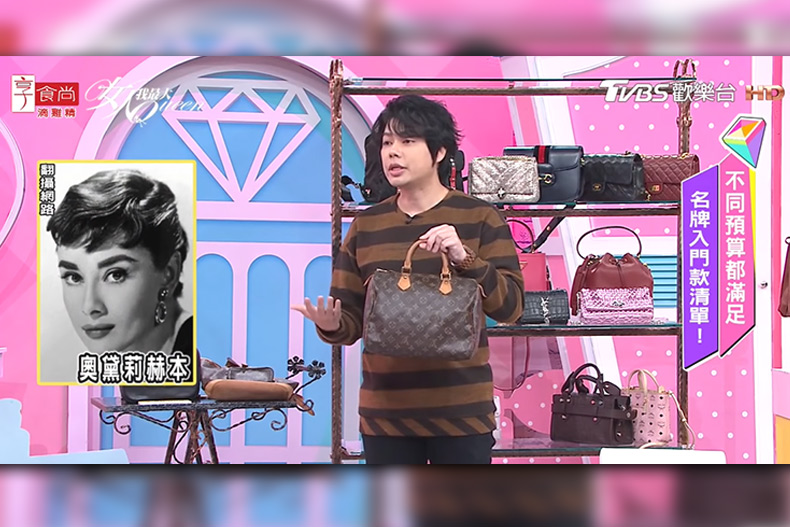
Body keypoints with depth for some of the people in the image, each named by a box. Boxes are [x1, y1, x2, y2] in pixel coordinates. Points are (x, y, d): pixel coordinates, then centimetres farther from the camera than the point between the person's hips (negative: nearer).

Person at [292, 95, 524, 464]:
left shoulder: (479, 218, -2)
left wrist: (465, 258, -23)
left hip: (460, 409, -3)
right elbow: (351, 320, 6)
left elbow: (510, 306, -8)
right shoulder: (366, 226, 8)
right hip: (385, 411, 3)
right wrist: (331, 325, -17)